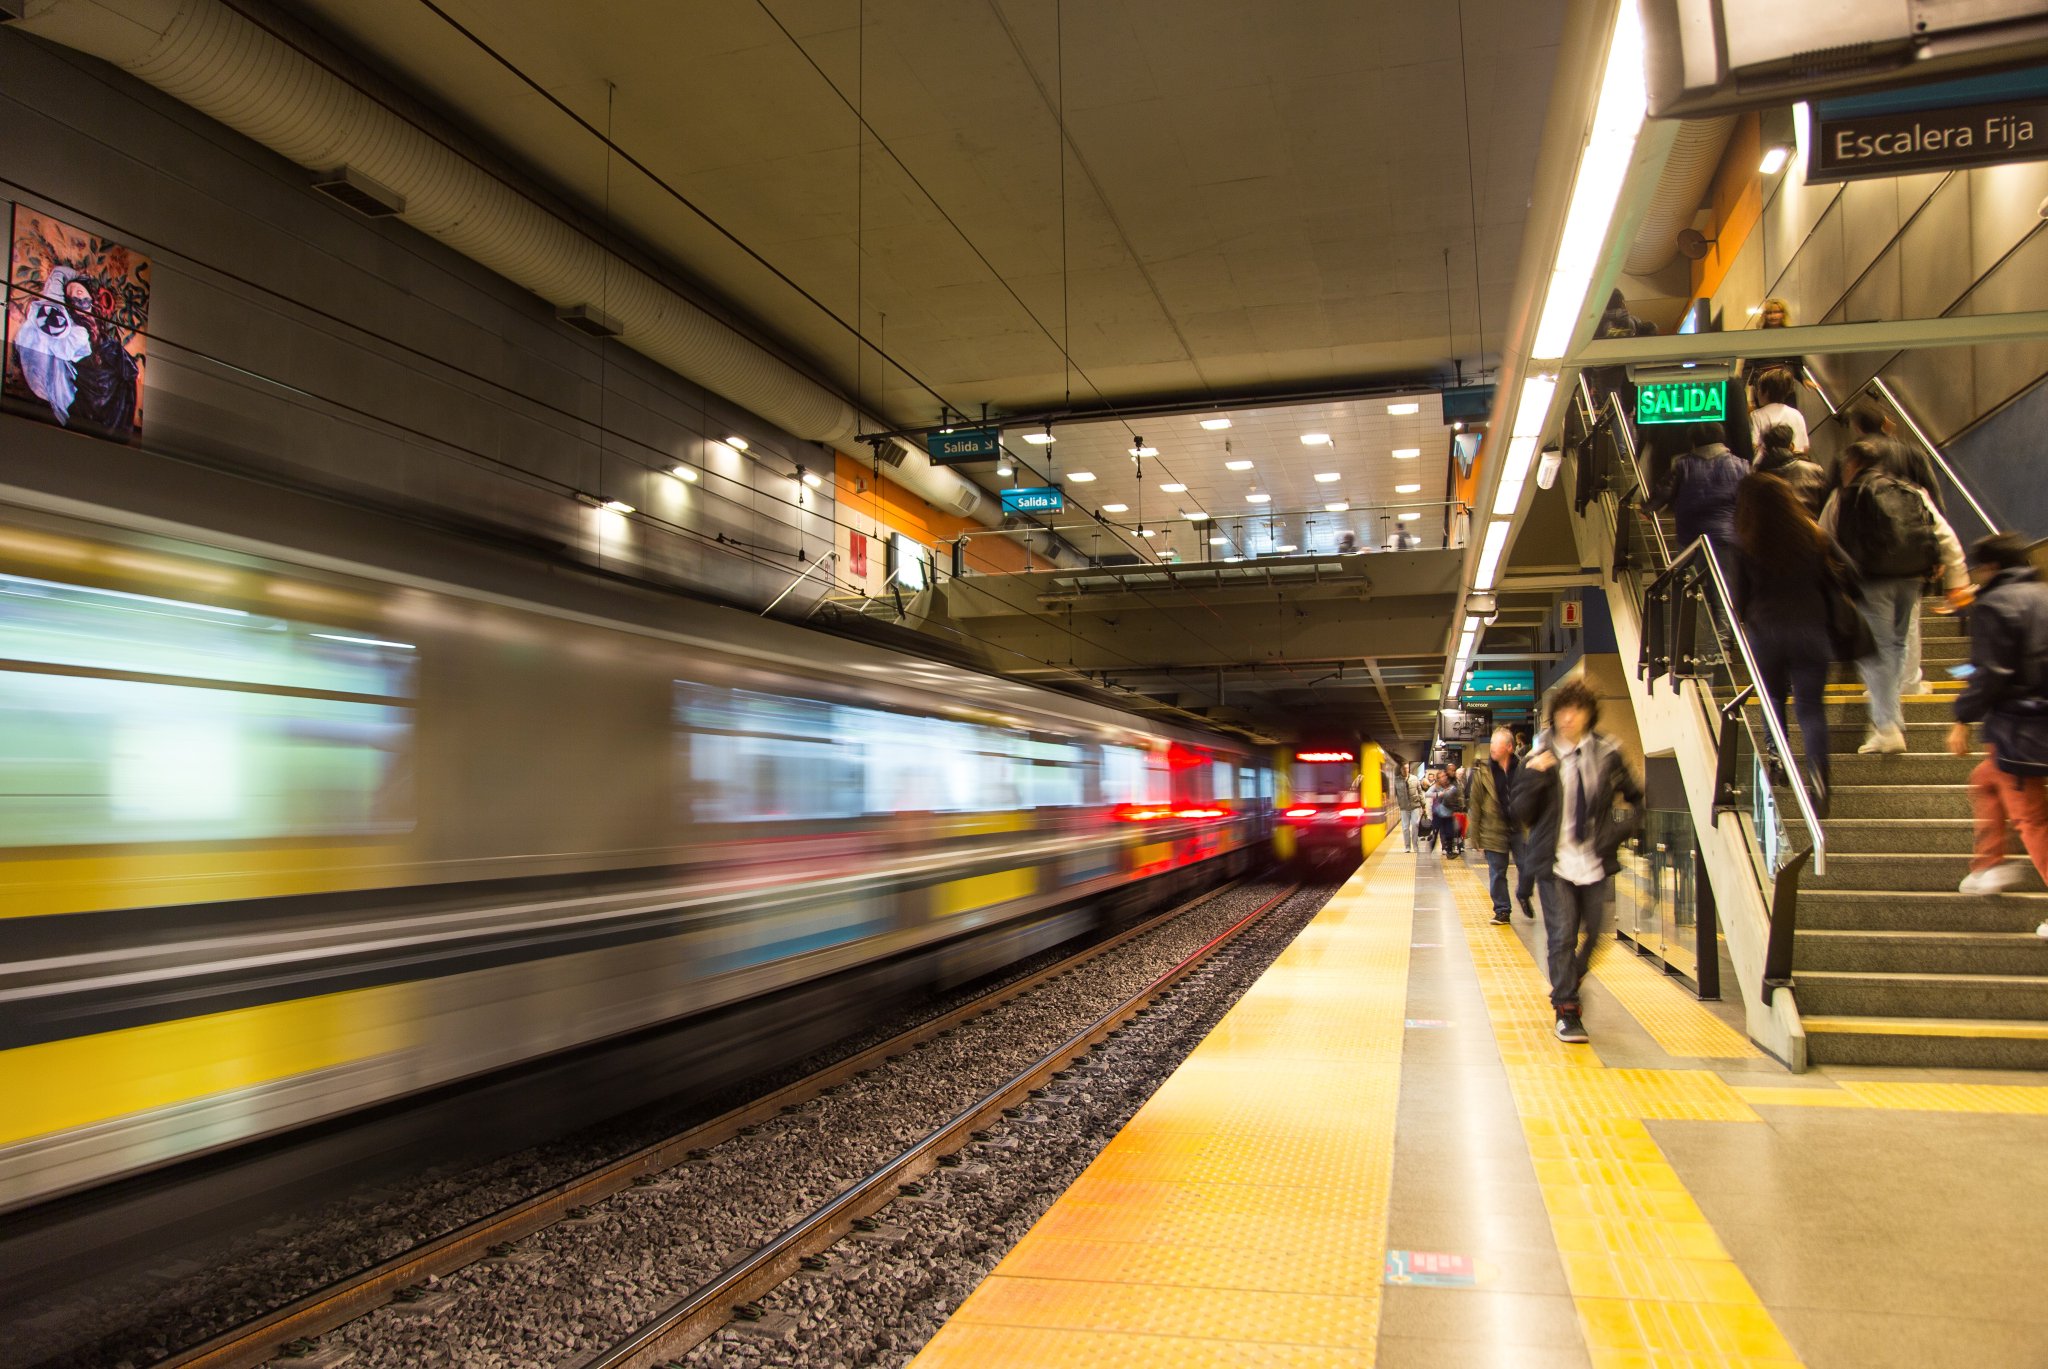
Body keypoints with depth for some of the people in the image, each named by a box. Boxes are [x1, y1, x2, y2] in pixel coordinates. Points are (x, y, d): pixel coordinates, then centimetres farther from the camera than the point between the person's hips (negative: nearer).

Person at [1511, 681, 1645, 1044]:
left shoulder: (1607, 754, 2)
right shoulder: (1541, 758, -3)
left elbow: (1635, 797, 15)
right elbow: (1520, 812, -5)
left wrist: (1623, 826, -1)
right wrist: (1533, 778, -19)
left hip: (1595, 861, 3)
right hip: (1556, 862, -2)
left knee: (1590, 933, 11)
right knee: (1562, 935, -6)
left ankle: (1567, 988, 37)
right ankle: (1566, 1010, 5)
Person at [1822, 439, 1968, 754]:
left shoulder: (1843, 497, 5)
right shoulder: (1914, 492, 15)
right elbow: (1946, 537, 9)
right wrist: (1957, 581, 10)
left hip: (1872, 579, -5)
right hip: (1912, 576, 5)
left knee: (1877, 648, -5)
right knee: (1897, 642, 22)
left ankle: (1887, 728, -12)